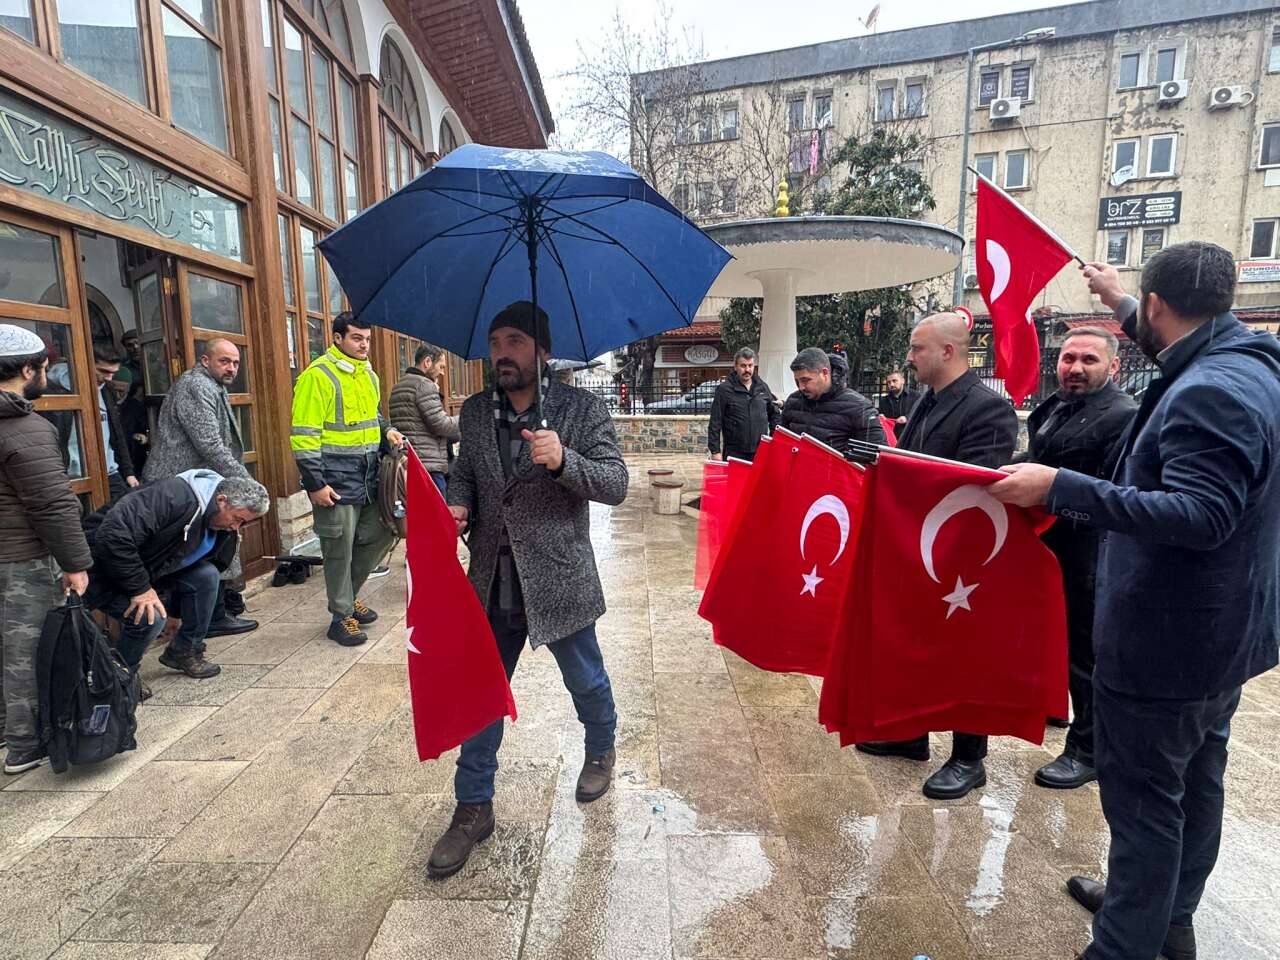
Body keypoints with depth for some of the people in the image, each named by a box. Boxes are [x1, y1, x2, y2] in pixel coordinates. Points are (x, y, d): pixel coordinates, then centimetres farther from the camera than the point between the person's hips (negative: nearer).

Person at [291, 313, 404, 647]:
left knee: (378, 536, 13)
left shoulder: (368, 375, 14)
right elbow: (304, 435, -15)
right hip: (336, 480, -8)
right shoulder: (318, 375, -11)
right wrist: (315, 484, -17)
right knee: (339, 549, 2)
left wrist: (386, 430, 7)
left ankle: (348, 595, 33)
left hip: (369, 477, 8)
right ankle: (342, 616, 17)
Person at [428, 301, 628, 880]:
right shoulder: (475, 412, 4)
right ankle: (474, 807, 31)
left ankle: (601, 750, 49)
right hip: (492, 583, 4)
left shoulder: (582, 409, -9)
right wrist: (458, 509, -7)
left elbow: (615, 484, -14)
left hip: (558, 579, -3)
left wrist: (563, 459, -32)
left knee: (585, 681, 18)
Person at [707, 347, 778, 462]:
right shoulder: (724, 389, -3)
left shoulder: (763, 387, 11)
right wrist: (715, 451, -10)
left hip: (761, 452, 4)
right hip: (734, 453, -4)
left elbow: (773, 414, 20)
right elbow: (715, 423, -5)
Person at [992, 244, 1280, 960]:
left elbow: (1200, 515, -32)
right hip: (1222, 634, 10)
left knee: (1144, 801, 2)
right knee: (1196, 781, 23)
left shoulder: (1208, 394, -24)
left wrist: (1062, 489, -36)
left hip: (1166, 644, -10)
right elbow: (1175, 348, 29)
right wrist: (1120, 304, 37)